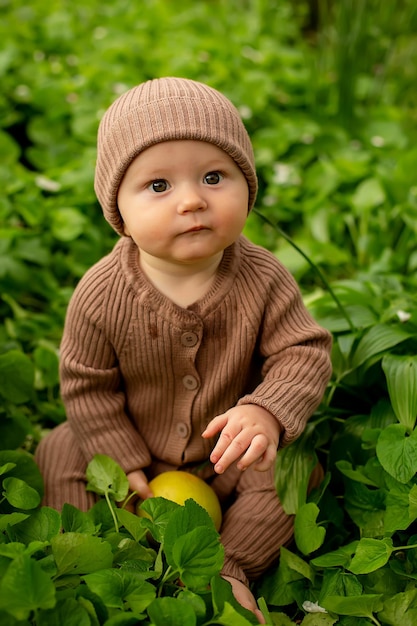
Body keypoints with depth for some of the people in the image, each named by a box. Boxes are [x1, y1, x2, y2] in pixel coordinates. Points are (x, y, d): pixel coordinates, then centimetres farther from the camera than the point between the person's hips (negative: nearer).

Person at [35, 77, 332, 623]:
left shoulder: (263, 280, -23)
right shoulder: (100, 295, -23)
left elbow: (305, 353, -19)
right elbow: (86, 383, -12)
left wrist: (267, 413, -39)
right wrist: (123, 464, -12)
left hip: (229, 452, 0)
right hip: (135, 446, 1)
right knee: (60, 456, -10)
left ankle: (228, 567, 1)